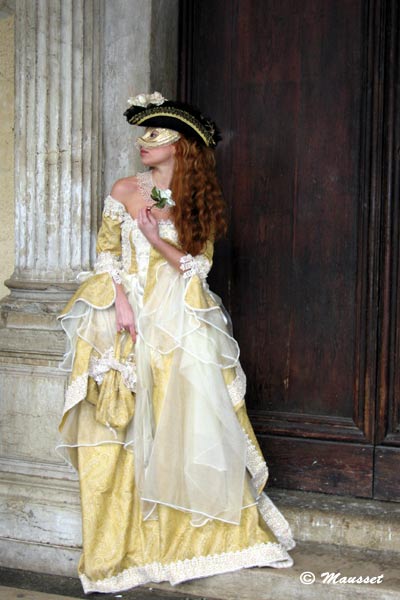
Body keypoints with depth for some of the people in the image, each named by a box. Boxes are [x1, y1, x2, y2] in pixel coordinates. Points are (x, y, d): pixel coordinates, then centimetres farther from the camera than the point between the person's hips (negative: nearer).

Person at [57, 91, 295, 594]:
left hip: (178, 326, 0)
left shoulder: (198, 200, 7)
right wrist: (120, 301, -11)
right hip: (126, 321, 0)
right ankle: (121, 546, 7)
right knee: (121, 432, -3)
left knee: (190, 423, -2)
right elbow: (105, 254, 4)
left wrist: (157, 241, -14)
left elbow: (199, 265, 2)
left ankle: (206, 533, 13)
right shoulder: (125, 190, 6)